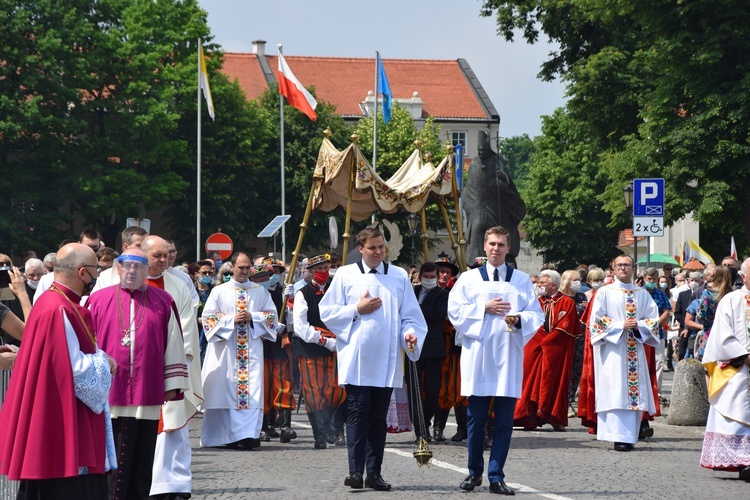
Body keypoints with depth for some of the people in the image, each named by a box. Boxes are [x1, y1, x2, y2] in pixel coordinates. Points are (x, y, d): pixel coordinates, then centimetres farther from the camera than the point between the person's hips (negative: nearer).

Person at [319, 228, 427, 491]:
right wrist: (357, 310, -8)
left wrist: (409, 333, -10)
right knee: (358, 413, -7)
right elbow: (327, 312, 3)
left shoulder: (399, 276, 11)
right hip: (356, 358, -2)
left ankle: (374, 473, 9)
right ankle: (356, 471, -9)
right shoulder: (345, 275, 6)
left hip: (386, 359, 2)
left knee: (378, 416, 6)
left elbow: (410, 314, 10)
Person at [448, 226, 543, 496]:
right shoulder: (469, 278, 9)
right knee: (476, 417, 2)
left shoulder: (522, 280, 11)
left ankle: (496, 477, 3)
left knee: (504, 420, -1)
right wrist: (484, 308, -9)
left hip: (508, 356, 1)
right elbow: (454, 311, 1)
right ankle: (475, 472, 14)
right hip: (477, 354, -1)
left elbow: (536, 315, 6)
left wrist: (520, 319, -14)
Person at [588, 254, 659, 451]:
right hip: (612, 349, -3)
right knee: (616, 390, -12)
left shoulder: (643, 294, 15)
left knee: (634, 390, -2)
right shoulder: (604, 292, 6)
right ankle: (619, 437, -15)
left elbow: (653, 319, 10)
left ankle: (630, 436, 3)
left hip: (635, 349, 3)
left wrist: (638, 325, -10)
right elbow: (596, 320, 0)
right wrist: (620, 326, -12)